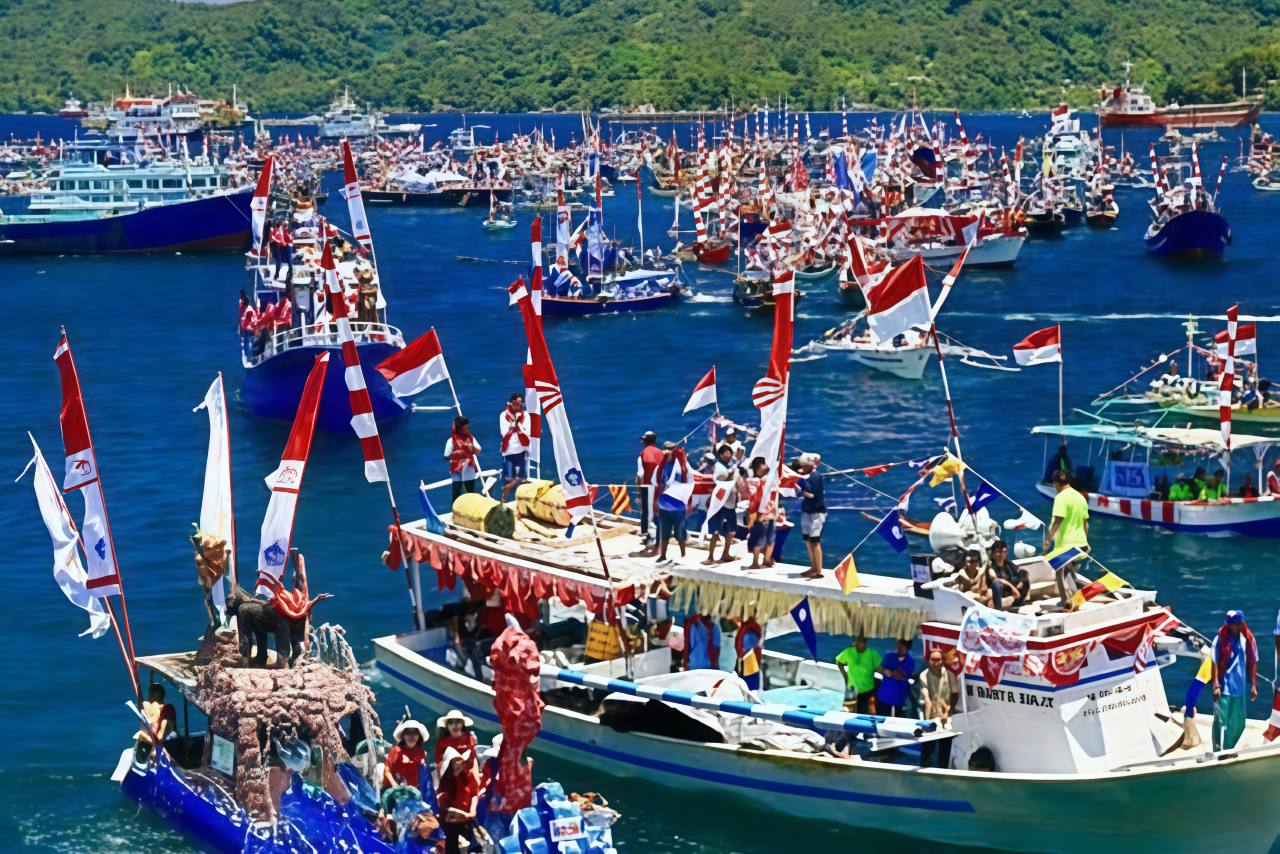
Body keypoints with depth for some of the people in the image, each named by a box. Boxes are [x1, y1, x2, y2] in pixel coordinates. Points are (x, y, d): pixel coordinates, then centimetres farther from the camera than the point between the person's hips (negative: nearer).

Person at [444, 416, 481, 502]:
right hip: (457, 471, -4)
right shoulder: (452, 440, -11)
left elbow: (478, 451, -1)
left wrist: (472, 447, -20)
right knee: (456, 493, -1)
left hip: (469, 469, 4)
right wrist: (455, 454, -26)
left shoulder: (471, 438, 1)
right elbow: (446, 456, -9)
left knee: (471, 492, 13)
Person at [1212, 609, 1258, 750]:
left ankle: (1228, 750, 26)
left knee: (1239, 724, 11)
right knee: (1222, 722, -8)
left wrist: (1253, 685, 7)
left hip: (1241, 688, 5)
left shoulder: (1248, 640, 3)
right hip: (1224, 688, -4)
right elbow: (1215, 664, -7)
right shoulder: (1221, 640, -7)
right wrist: (1216, 686, -12)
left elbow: (1253, 663, 9)